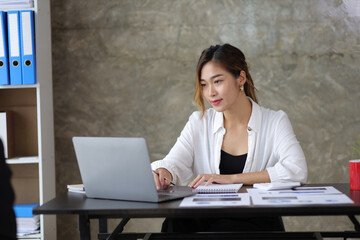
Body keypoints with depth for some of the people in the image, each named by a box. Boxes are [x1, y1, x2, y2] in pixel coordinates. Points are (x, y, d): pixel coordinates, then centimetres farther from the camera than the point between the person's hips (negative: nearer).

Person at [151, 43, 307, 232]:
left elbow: (297, 171, -14)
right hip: (208, 220, 2)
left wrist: (231, 178, -20)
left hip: (258, 223, -2)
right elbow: (174, 163, -1)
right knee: (176, 222, -33)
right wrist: (162, 173, -27)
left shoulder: (275, 122, 1)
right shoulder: (199, 122, 11)